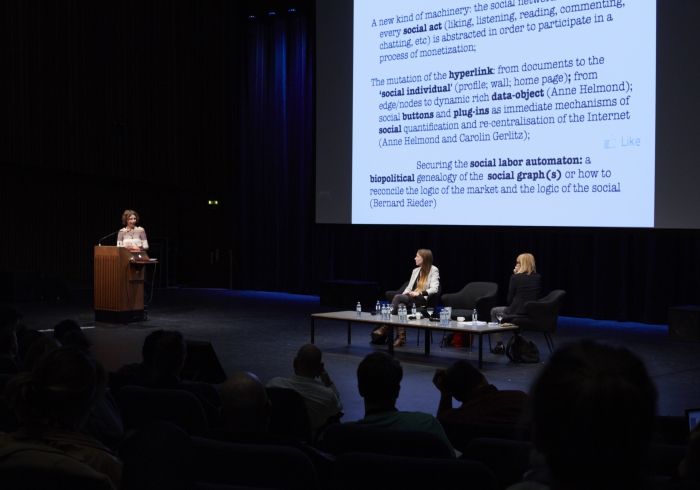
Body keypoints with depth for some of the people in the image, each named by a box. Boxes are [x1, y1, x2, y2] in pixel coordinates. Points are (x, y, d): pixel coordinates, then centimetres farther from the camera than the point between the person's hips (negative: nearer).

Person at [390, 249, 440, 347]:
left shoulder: (433, 270, 2)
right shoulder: (415, 271, 23)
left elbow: (434, 289, -11)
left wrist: (419, 293, -22)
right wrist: (403, 295, -2)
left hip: (423, 300, -6)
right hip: (411, 299, 6)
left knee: (397, 297, -30)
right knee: (400, 305, -31)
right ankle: (401, 338, -34)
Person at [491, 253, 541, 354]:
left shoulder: (515, 277, -11)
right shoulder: (538, 278, 3)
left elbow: (510, 300, -5)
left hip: (517, 312, -6)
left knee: (494, 311, 24)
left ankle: (499, 345, 22)